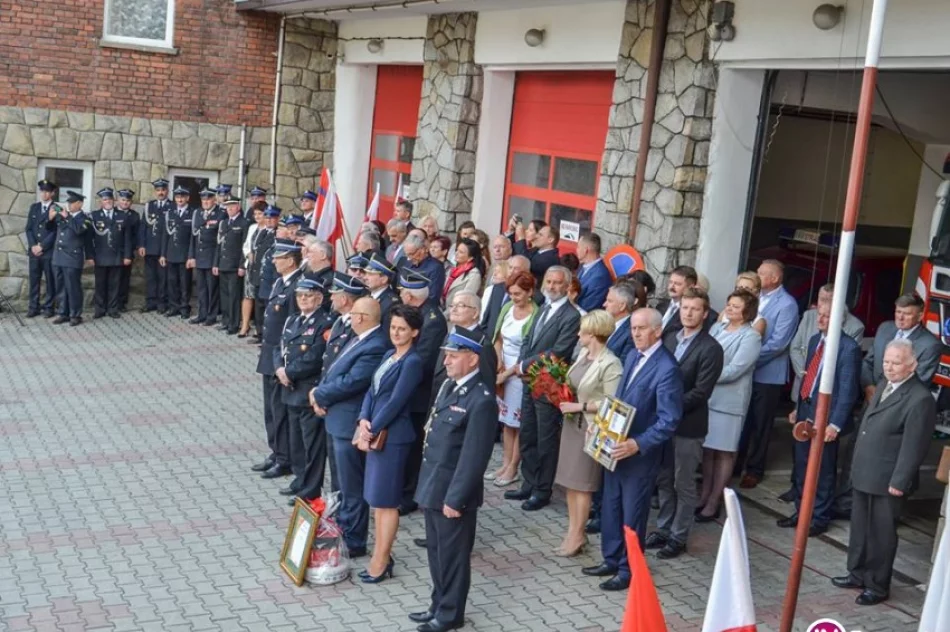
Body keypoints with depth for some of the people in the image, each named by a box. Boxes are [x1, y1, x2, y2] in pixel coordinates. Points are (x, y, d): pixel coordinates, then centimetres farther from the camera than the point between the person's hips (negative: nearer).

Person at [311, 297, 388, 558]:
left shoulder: (374, 348, -25)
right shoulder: (358, 339, 7)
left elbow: (349, 383, -26)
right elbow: (333, 369, 12)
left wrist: (318, 395, -11)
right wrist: (320, 394, -4)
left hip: (350, 423, -10)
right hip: (339, 419, 10)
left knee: (352, 488, 3)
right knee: (345, 483, 24)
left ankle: (353, 543, 15)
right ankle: (342, 529, 41)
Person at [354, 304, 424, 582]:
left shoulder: (413, 362, -13)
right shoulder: (389, 355, 13)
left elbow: (396, 402, -17)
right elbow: (372, 391, 10)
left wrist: (371, 431, -14)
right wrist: (363, 421, -5)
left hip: (393, 436, -8)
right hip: (375, 433, 8)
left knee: (386, 499, 0)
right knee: (376, 498, 13)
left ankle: (381, 561, 9)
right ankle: (381, 555, 23)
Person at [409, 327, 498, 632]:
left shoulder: (481, 399, -21)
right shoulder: (449, 385, 7)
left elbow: (474, 457, -21)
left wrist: (455, 498, -19)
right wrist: (427, 483, 15)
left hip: (453, 491, -8)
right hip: (433, 486, 8)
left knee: (452, 555, 8)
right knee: (435, 551, 21)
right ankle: (439, 605, 37)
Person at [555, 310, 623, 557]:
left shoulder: (610, 365, -20)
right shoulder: (583, 353, 5)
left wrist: (580, 406, -19)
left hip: (590, 427, -8)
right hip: (572, 422, 8)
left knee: (582, 482, 2)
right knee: (570, 479, 11)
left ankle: (576, 536, 14)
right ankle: (573, 530, 21)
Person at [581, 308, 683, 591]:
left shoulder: (666, 368, -20)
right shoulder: (633, 357, 7)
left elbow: (669, 420, -22)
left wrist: (637, 444, -28)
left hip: (640, 454, -8)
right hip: (615, 448, 8)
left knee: (632, 514, 7)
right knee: (610, 508, 18)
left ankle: (628, 570, 23)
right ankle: (612, 560, 34)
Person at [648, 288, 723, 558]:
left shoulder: (710, 348, -12)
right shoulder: (669, 338, 7)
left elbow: (700, 392, -17)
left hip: (688, 425, -6)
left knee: (683, 484, 6)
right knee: (664, 480, 16)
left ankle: (678, 537, 18)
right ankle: (663, 529, 29)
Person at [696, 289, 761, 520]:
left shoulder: (751, 337, -10)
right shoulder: (717, 328, 9)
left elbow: (733, 371, -17)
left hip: (729, 401, -5)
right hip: (705, 397, 6)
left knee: (724, 452, 6)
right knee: (706, 448, 14)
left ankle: (714, 502, 16)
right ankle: (704, 495, 27)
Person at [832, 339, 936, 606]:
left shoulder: (920, 399, -19)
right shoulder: (883, 385, 9)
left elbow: (913, 446, -19)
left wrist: (899, 482, -18)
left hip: (887, 481, -8)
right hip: (863, 473, 8)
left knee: (881, 533, 6)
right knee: (860, 528, 19)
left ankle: (877, 585, 20)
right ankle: (858, 574, 34)